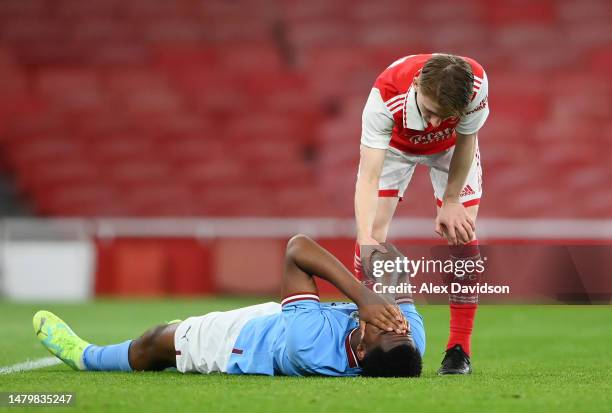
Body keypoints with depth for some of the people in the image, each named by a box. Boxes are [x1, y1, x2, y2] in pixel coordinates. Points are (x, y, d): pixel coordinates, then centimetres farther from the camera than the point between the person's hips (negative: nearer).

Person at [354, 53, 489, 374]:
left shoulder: (476, 84, -41)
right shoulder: (385, 96, -45)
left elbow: (466, 140, -20)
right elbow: (368, 176, -45)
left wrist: (451, 202, -14)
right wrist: (365, 238, -57)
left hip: (449, 149, 1)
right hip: (394, 145, -1)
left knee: (462, 234, -12)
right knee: (373, 234, -14)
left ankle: (459, 348, -4)